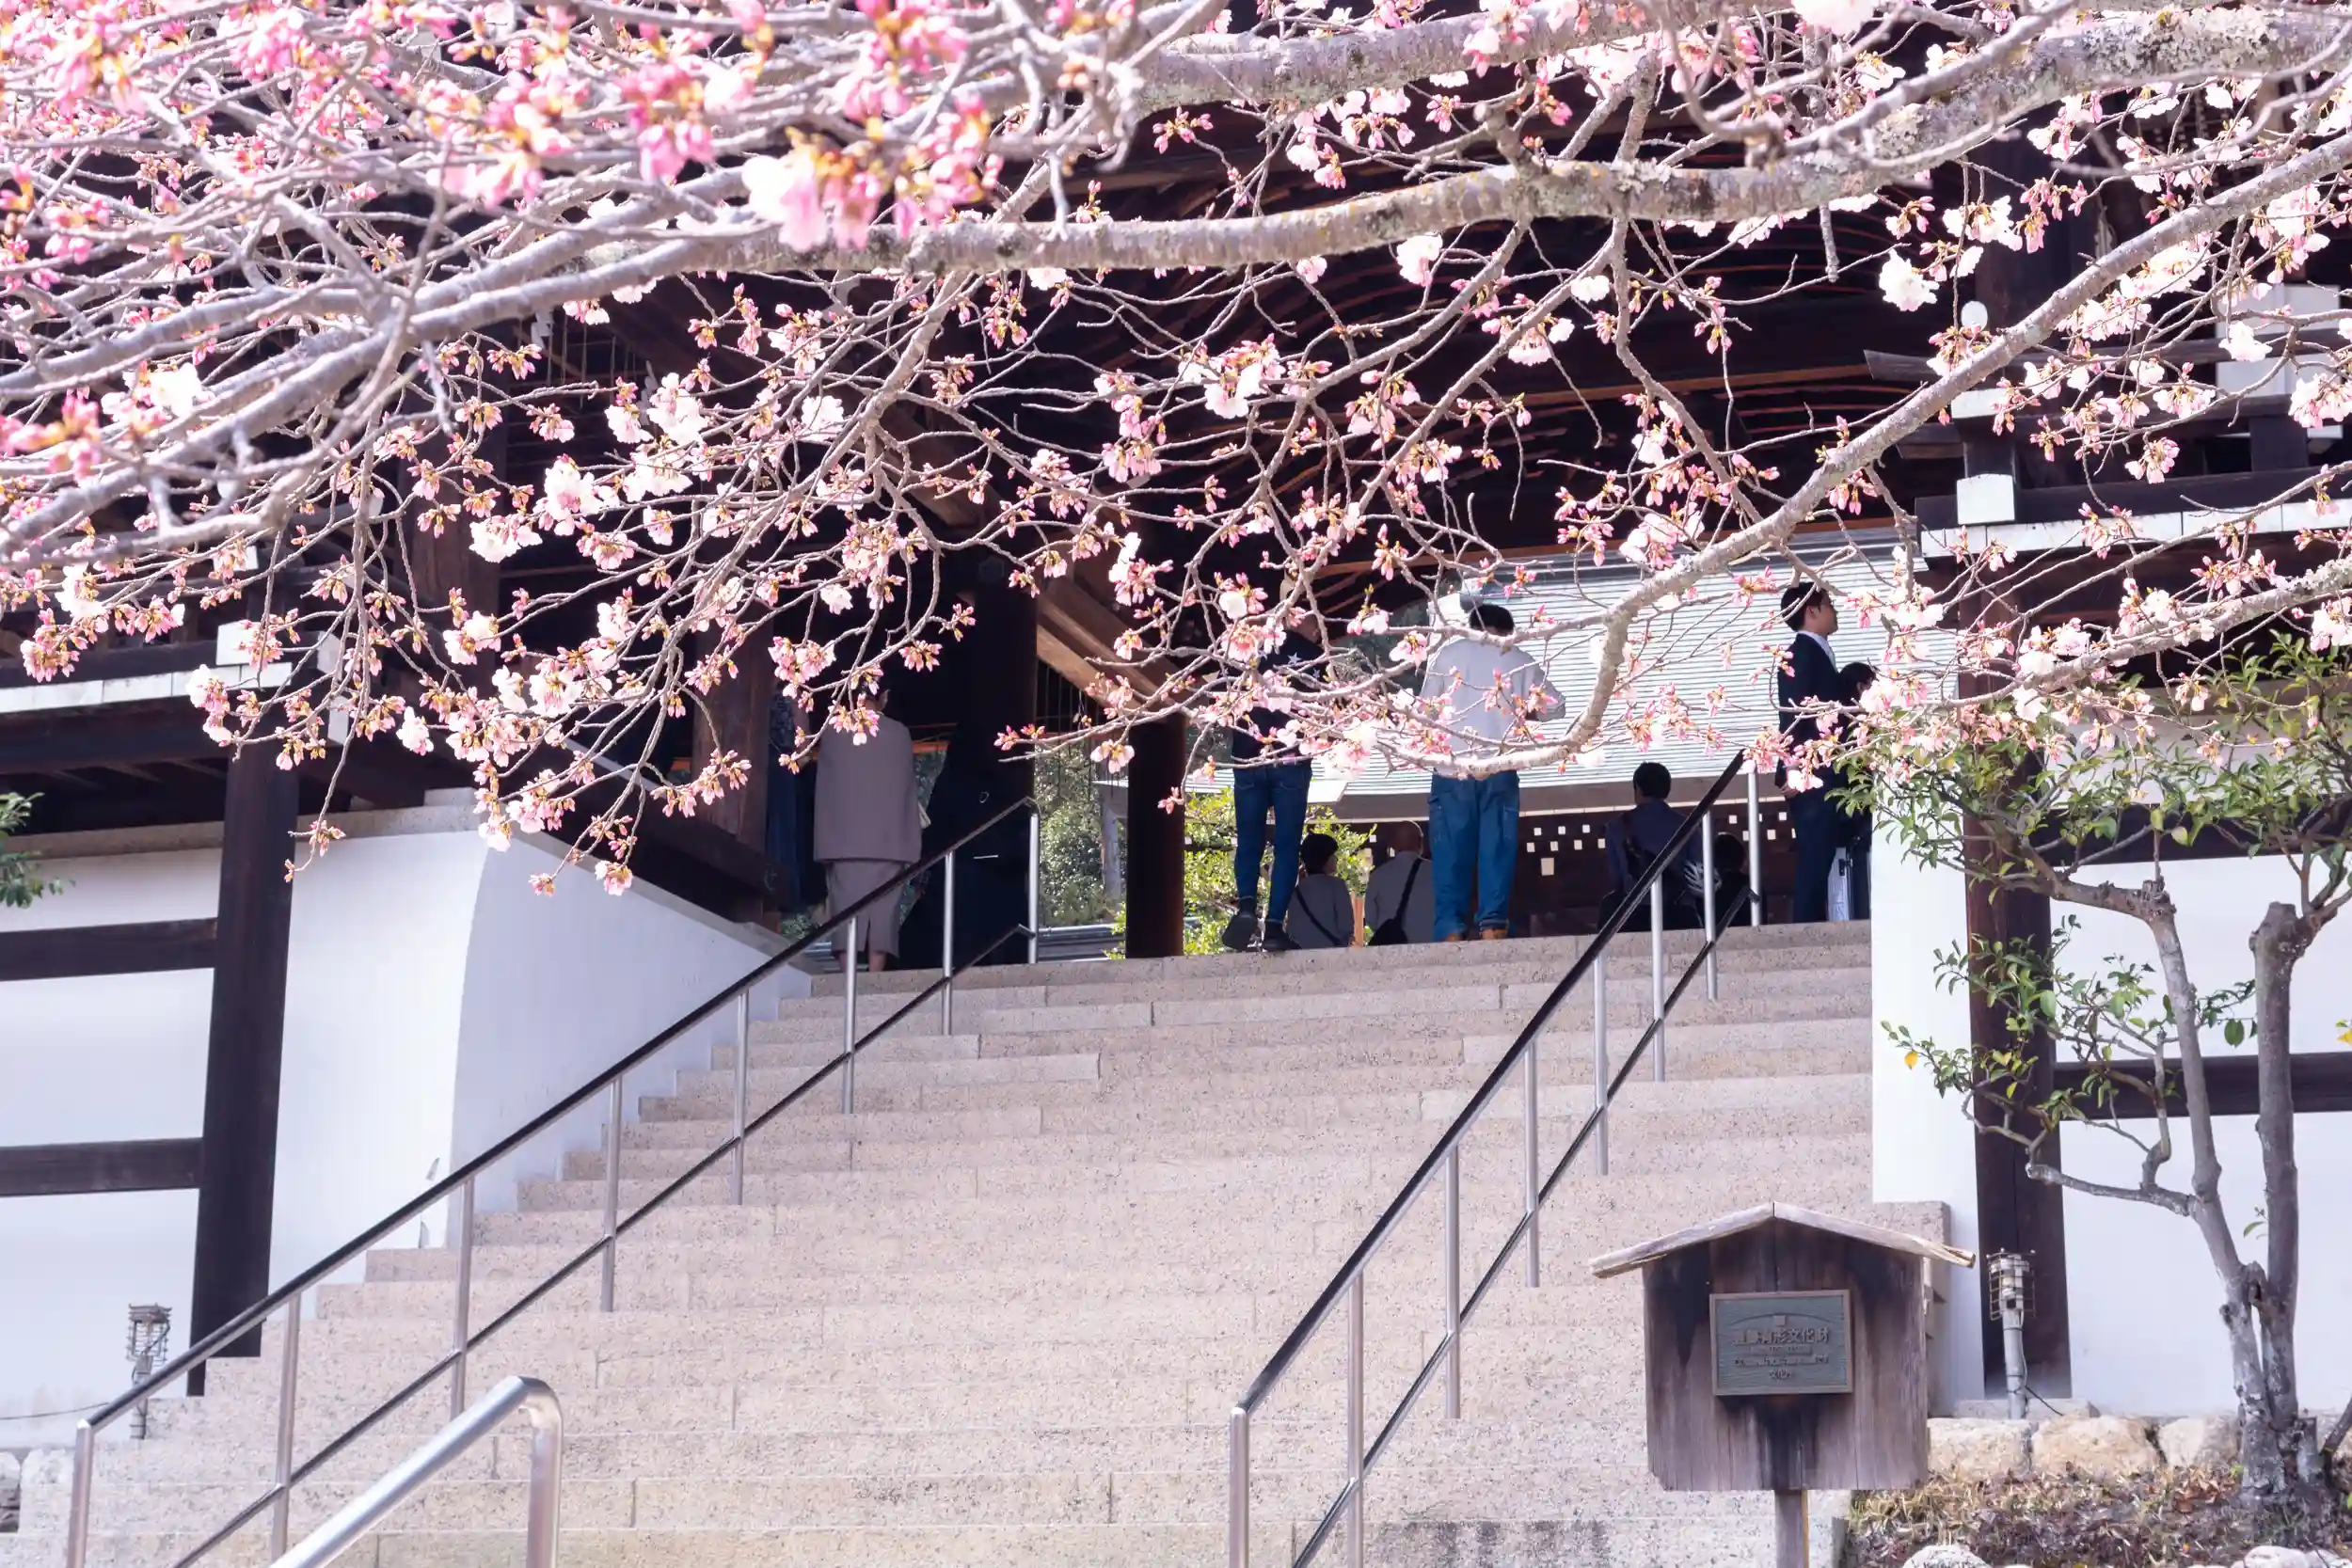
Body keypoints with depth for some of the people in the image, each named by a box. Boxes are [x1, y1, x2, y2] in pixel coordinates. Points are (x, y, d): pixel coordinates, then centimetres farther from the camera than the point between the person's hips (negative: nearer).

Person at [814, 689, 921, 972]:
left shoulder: (832, 731, 3)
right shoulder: (899, 733, 3)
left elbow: (824, 789, 7)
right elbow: (907, 790, 6)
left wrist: (825, 840, 14)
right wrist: (913, 846, 10)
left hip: (843, 840, 0)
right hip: (888, 841, 0)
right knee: (881, 914, 0)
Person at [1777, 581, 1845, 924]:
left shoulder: (1818, 653, 20)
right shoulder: (1801, 652, -9)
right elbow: (1792, 713, -17)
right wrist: (1793, 772, -22)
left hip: (1826, 778, 9)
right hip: (1811, 780, -9)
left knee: (1820, 863, 8)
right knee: (1813, 863, -11)